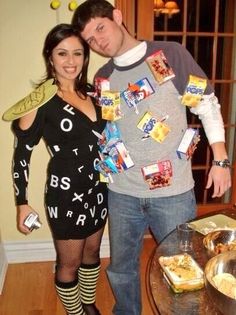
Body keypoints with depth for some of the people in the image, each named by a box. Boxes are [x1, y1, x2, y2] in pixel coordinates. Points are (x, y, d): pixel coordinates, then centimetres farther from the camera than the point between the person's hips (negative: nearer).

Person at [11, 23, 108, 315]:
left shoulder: (92, 94, 3)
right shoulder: (41, 100, -15)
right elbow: (21, 154, -10)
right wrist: (22, 203, -9)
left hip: (98, 189, 6)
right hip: (66, 194, -6)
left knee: (92, 252, 23)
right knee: (70, 263, 13)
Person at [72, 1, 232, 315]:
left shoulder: (170, 54, -4)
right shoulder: (103, 79, 6)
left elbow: (207, 105, -1)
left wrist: (221, 160, -3)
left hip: (174, 192, -3)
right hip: (122, 194, 4)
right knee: (121, 268, 18)